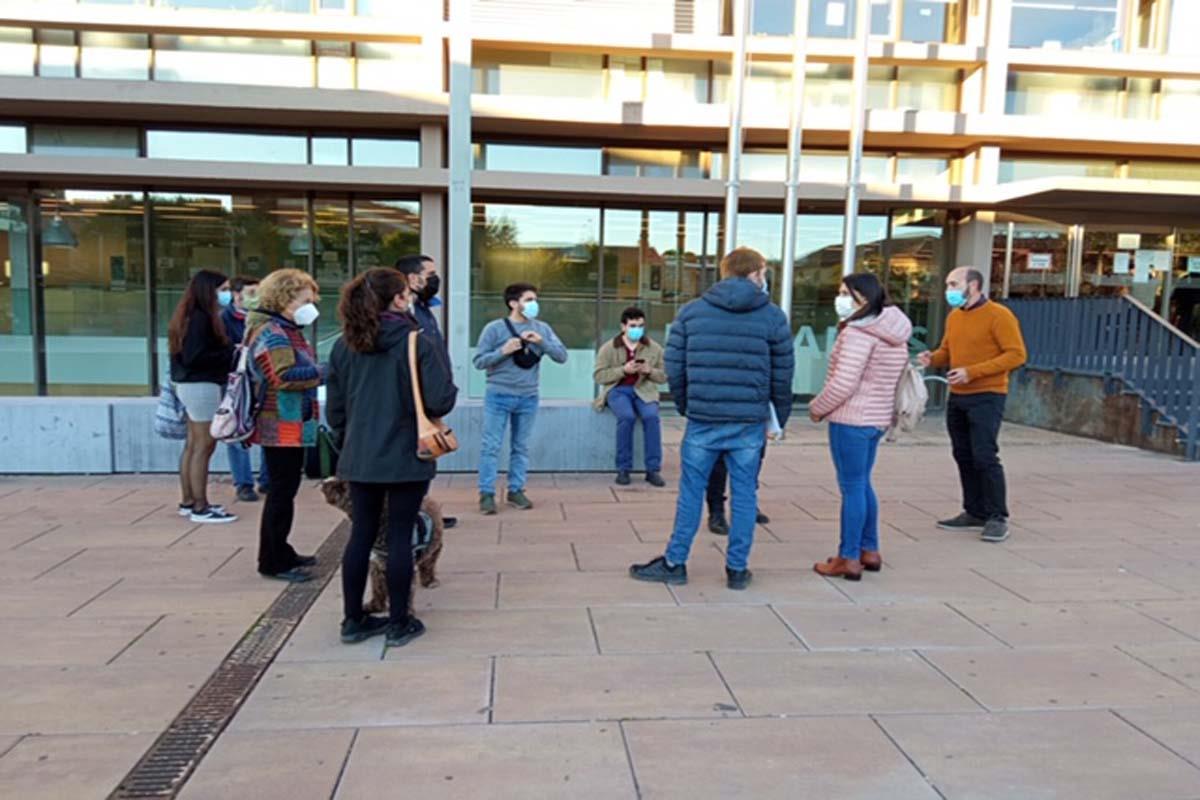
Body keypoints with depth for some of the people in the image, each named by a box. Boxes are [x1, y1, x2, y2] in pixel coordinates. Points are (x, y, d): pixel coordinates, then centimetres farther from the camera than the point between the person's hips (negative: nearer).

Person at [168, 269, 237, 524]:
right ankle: (200, 508, -1)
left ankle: (188, 501, 24)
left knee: (193, 445, 15)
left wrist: (230, 351, 2)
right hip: (202, 386, -10)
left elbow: (188, 353, 9)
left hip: (191, 384, 10)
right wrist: (230, 353, -18)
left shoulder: (192, 316, 11)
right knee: (204, 445, -5)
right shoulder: (201, 318, -17)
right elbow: (194, 356, -22)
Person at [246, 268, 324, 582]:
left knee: (285, 490, 17)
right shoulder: (270, 332, -16)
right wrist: (324, 372, -25)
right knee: (281, 492, -3)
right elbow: (284, 376, -27)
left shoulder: (288, 329, 16)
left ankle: (281, 552, 29)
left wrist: (317, 370, 8)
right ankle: (272, 562, 7)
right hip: (281, 427, -10)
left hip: (294, 424, 10)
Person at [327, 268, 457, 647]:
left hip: (360, 458, 5)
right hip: (406, 458, -5)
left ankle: (353, 620, 24)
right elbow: (441, 401, -19)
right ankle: (399, 623, 15)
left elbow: (335, 407, 9)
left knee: (361, 534, 14)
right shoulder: (417, 343, -13)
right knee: (400, 536, 5)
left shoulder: (345, 345, 3)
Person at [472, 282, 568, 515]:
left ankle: (516, 490, 20)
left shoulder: (542, 329, 6)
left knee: (521, 447, 10)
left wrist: (542, 342, -14)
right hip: (499, 396, -3)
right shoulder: (494, 328, -4)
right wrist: (503, 351, -17)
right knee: (491, 446, -4)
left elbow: (562, 356, 1)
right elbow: (479, 361, -4)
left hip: (528, 398, 3)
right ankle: (486, 493, 2)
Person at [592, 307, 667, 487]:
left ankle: (653, 469, -19)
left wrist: (649, 371, -15)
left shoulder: (655, 348, 6)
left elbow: (664, 376, 8)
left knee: (652, 416, -29)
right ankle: (623, 469, -19)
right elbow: (598, 376, -4)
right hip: (618, 390, -1)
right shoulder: (608, 348, 1)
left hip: (644, 390, 2)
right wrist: (623, 370, -17)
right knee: (627, 416, -32)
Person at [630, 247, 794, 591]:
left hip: (702, 419, 1)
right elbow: (782, 373, 1)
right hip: (749, 422, -1)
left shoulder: (691, 311, 4)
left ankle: (674, 563, 17)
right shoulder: (772, 315, 1)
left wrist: (684, 405, 15)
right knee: (744, 494, 9)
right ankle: (737, 569, 17)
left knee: (691, 491, 10)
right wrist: (781, 416, 13)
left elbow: (674, 366, 3)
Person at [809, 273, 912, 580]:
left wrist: (817, 408, -8)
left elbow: (843, 383, -23)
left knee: (852, 488, -1)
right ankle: (870, 550, 27)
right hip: (877, 419, 9)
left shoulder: (857, 333, -18)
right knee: (862, 485, 19)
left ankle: (848, 559, 8)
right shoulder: (893, 334, 11)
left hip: (850, 420, -9)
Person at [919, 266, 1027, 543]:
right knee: (963, 457, 10)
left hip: (987, 397, -7)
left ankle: (998, 518, 2)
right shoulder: (954, 317, 11)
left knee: (985, 456, -9)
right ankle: (975, 513, 21)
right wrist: (932, 358, -3)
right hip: (957, 397, 7)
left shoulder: (999, 316, -10)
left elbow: (1016, 354, -14)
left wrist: (972, 371, -22)